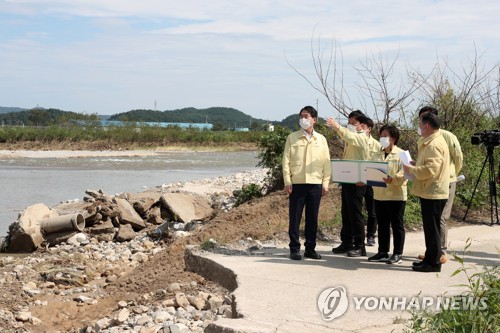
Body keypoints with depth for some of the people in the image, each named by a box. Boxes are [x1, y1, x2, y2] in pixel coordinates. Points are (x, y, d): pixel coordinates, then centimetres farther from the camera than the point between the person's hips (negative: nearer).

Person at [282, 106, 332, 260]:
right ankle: (294, 249, 7)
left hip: (316, 184, 1)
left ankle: (310, 248, 14)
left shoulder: (321, 139, 9)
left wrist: (326, 182, 2)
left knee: (312, 217, 5)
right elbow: (286, 160, 2)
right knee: (294, 217, 0)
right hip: (297, 183, -1)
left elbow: (326, 162, 9)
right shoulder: (292, 138, 5)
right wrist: (287, 181, -6)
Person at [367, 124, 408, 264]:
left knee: (397, 225, 1)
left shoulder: (401, 154, -5)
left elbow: (404, 174, -15)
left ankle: (398, 254, 7)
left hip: (396, 195, -6)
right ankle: (382, 252, 20)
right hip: (379, 195, 6)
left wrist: (392, 179, -32)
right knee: (382, 225, 12)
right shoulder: (377, 155, 14)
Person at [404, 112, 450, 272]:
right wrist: (416, 164, 12)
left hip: (433, 193, -10)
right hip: (430, 192, 10)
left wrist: (411, 169, -14)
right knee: (430, 228, 15)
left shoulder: (434, 145, -18)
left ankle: (433, 263, 1)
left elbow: (430, 170, -26)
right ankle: (430, 258, 23)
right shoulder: (432, 142, 16)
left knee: (432, 228, -4)